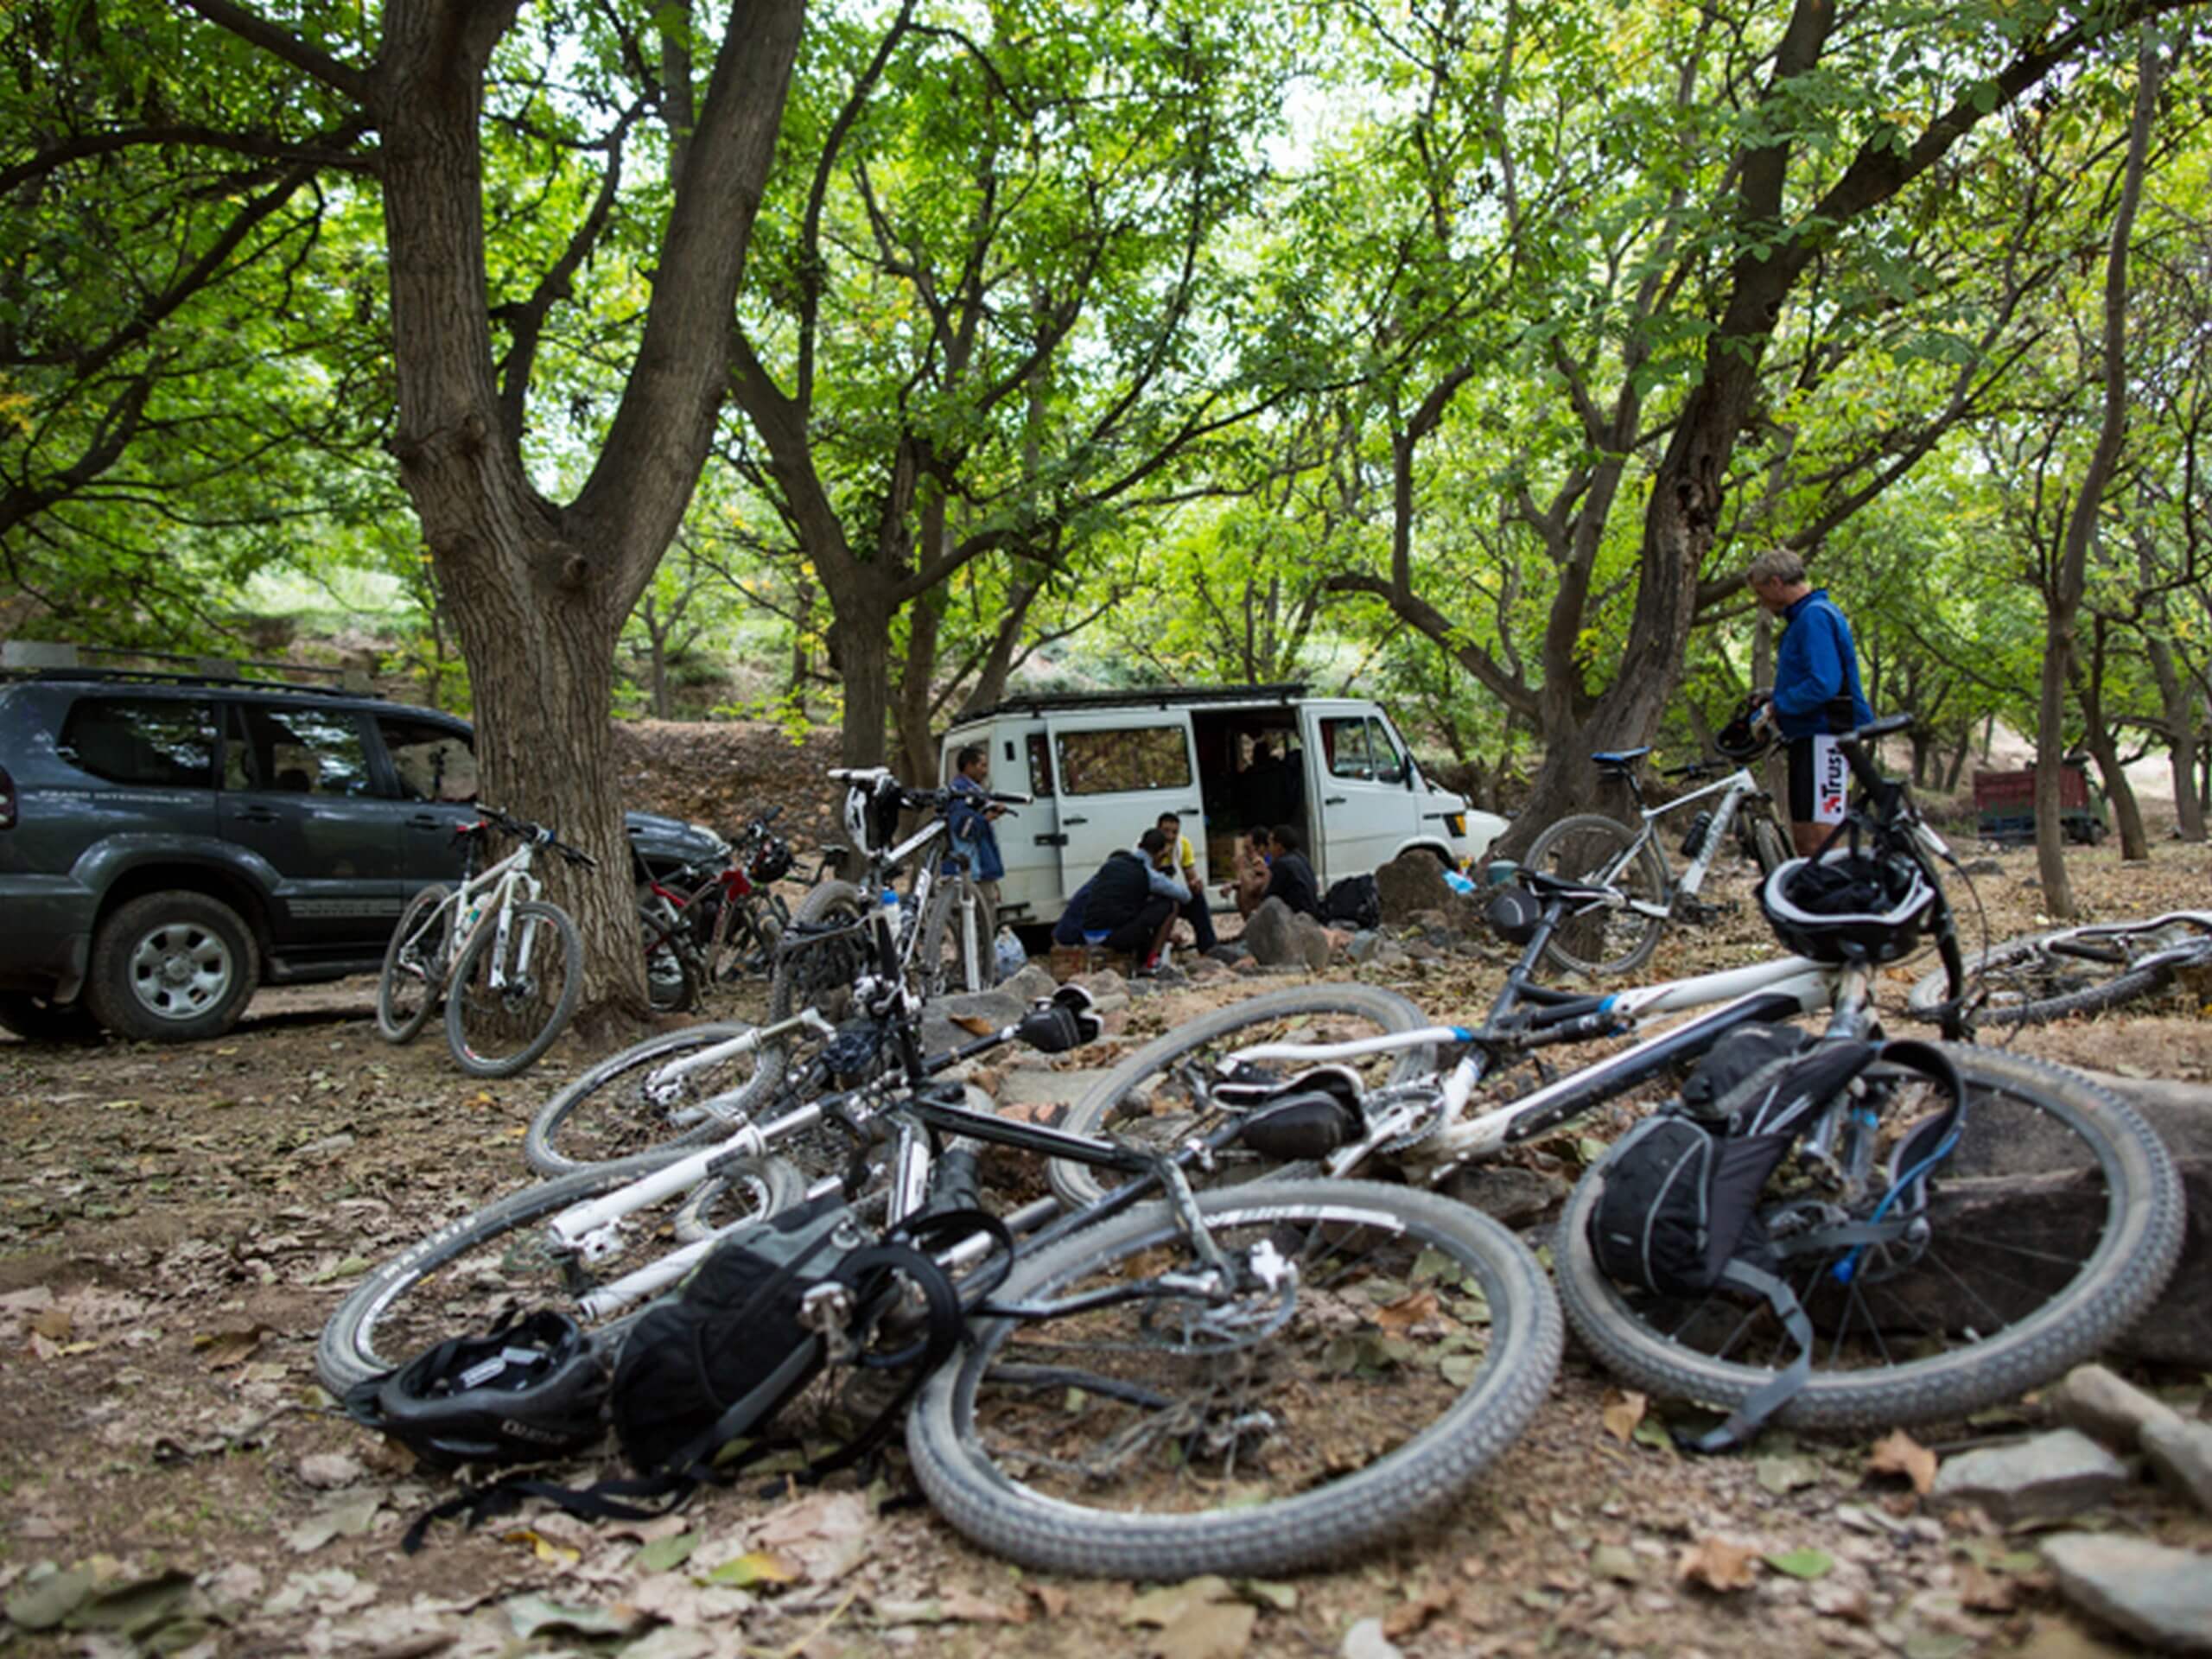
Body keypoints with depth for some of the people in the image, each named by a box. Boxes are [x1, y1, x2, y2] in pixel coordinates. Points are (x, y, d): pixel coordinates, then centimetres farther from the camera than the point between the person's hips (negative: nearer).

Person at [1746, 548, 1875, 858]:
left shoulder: (1815, 616, -14)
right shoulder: (1803, 617, 19)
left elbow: (1823, 685, -24)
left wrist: (1778, 706, -12)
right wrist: (1774, 699, 11)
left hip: (1825, 739, -11)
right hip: (1808, 738, 11)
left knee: (1818, 840, -12)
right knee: (1803, 836, 12)